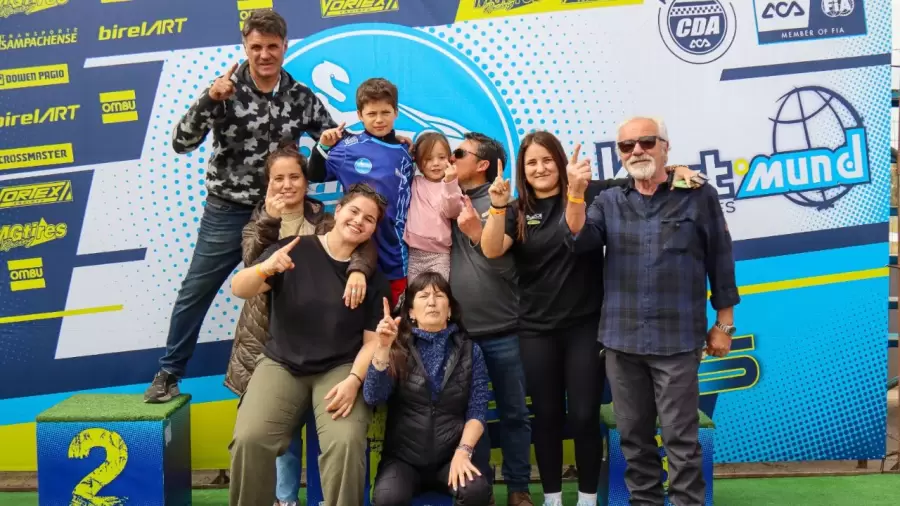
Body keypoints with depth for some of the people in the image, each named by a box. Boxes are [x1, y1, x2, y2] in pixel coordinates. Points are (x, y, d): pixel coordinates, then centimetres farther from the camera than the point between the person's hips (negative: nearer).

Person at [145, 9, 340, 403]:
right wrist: (209, 100, -29)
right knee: (194, 293, 5)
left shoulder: (301, 98, -2)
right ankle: (169, 372, 20)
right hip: (226, 212, -2)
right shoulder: (225, 90, -10)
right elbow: (180, 144, -16)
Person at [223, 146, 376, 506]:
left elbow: (359, 244, -16)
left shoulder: (325, 222, 3)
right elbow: (252, 264, -11)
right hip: (268, 338, 1)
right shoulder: (258, 222, 8)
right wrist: (270, 220, -23)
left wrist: (357, 268, -38)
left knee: (290, 421, 2)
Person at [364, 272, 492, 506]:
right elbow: (373, 397, -9)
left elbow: (477, 410, 2)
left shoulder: (470, 351, 6)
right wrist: (383, 347, -20)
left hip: (451, 456, 1)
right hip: (403, 457, -1)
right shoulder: (398, 349, 3)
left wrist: (463, 451, -14)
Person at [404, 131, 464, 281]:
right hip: (414, 253, 3)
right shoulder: (415, 182, 11)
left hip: (439, 255, -3)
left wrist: (450, 182, -23)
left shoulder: (450, 186, 2)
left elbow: (453, 212, -12)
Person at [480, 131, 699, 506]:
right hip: (536, 330, 2)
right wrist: (497, 207, -25)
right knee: (546, 415, 10)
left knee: (584, 416, 2)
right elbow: (491, 251, -11)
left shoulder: (589, 194, -2)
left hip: (586, 325, -2)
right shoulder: (518, 212, 4)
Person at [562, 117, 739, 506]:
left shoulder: (699, 196, 1)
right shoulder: (608, 202, 11)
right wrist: (576, 195, -19)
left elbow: (720, 261, 2)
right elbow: (581, 242, -5)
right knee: (634, 435, 12)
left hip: (677, 339, -3)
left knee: (680, 437, 1)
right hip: (621, 339, 4)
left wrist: (723, 324, 2)